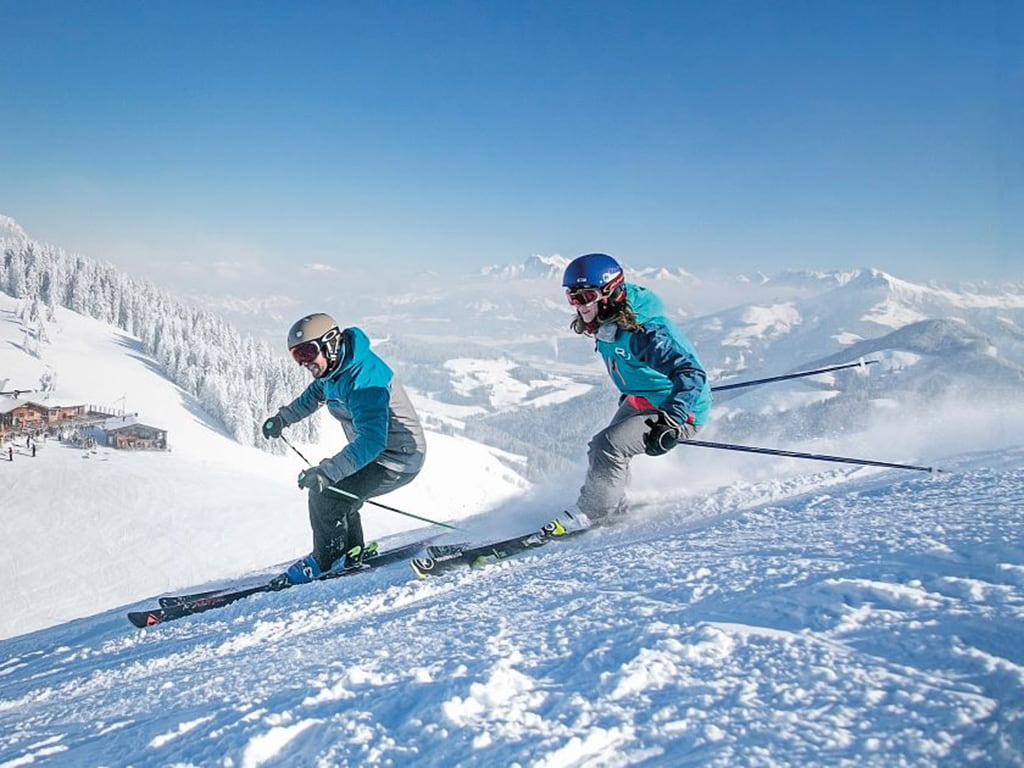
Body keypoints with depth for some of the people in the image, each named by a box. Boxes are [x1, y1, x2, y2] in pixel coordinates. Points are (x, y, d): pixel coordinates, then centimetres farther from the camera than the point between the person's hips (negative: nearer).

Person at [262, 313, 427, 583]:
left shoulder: (363, 380, -32)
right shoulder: (333, 366, 0)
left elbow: (371, 441, -41)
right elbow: (317, 392, 25)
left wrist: (327, 471, -49)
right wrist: (282, 417, 25)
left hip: (396, 461, -10)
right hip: (372, 450, 10)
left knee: (326, 495, -15)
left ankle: (324, 561, 6)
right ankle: (352, 554, 31)